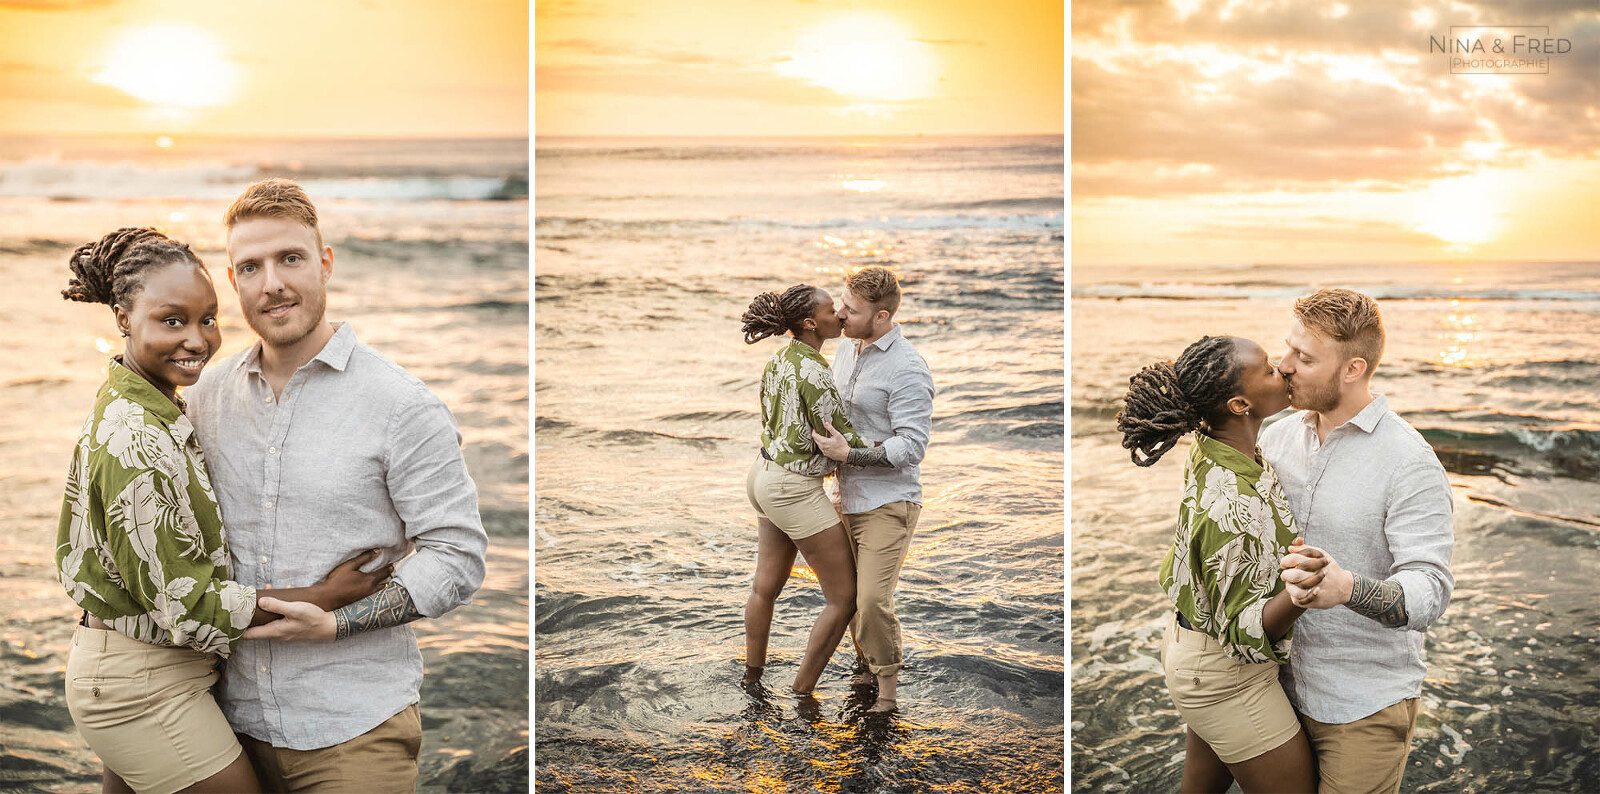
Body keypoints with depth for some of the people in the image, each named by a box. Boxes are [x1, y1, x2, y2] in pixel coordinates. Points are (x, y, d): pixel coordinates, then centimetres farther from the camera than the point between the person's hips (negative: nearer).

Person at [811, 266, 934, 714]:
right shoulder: (846, 352, 10)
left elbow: (912, 446, -22)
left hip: (888, 504, -8)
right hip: (848, 499, 8)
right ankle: (864, 665, 35)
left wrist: (848, 455, -23)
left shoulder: (907, 370, -17)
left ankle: (888, 689, 6)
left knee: (873, 600, -12)